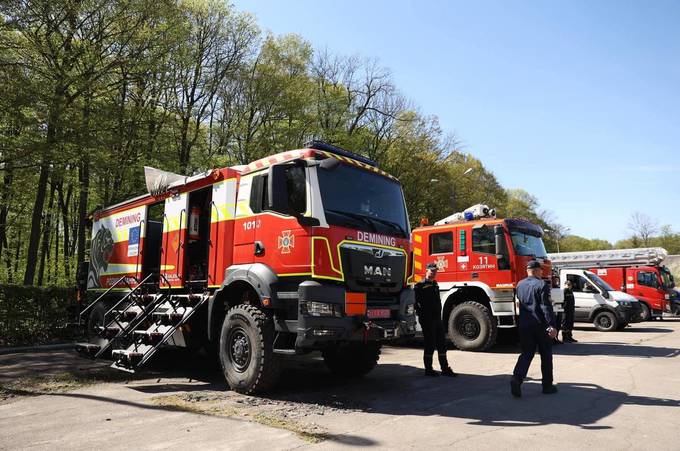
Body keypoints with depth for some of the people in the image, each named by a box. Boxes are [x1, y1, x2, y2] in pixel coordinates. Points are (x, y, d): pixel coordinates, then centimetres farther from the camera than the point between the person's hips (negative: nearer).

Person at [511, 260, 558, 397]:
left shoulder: (520, 285, 8)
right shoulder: (542, 285, -11)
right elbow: (546, 307, -17)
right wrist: (552, 325, -18)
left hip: (524, 325, 5)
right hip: (540, 325, -4)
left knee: (526, 353, 7)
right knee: (546, 355, 10)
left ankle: (517, 378, -14)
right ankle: (547, 386, 18)